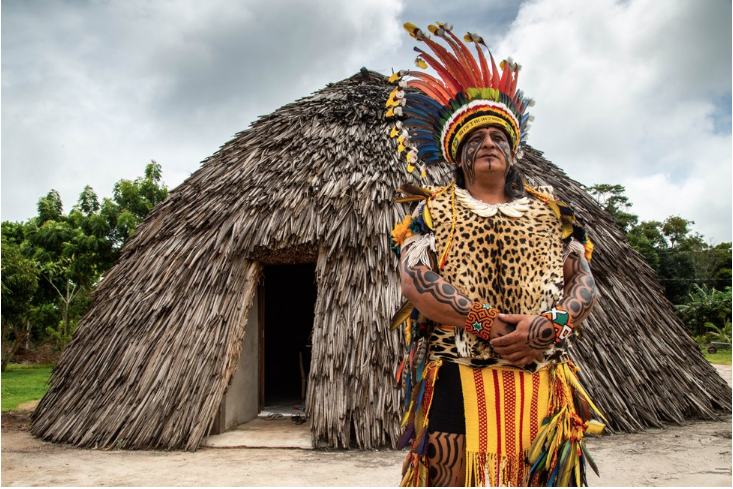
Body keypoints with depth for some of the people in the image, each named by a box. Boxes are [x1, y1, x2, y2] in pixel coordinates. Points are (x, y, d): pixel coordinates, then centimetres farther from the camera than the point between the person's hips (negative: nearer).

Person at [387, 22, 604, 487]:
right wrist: (488, 325, -17)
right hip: (456, 380, -2)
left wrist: (550, 326, -13)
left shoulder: (550, 212, 16)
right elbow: (415, 282, -9)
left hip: (541, 383, 3)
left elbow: (586, 284, 7)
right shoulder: (434, 211, 7)